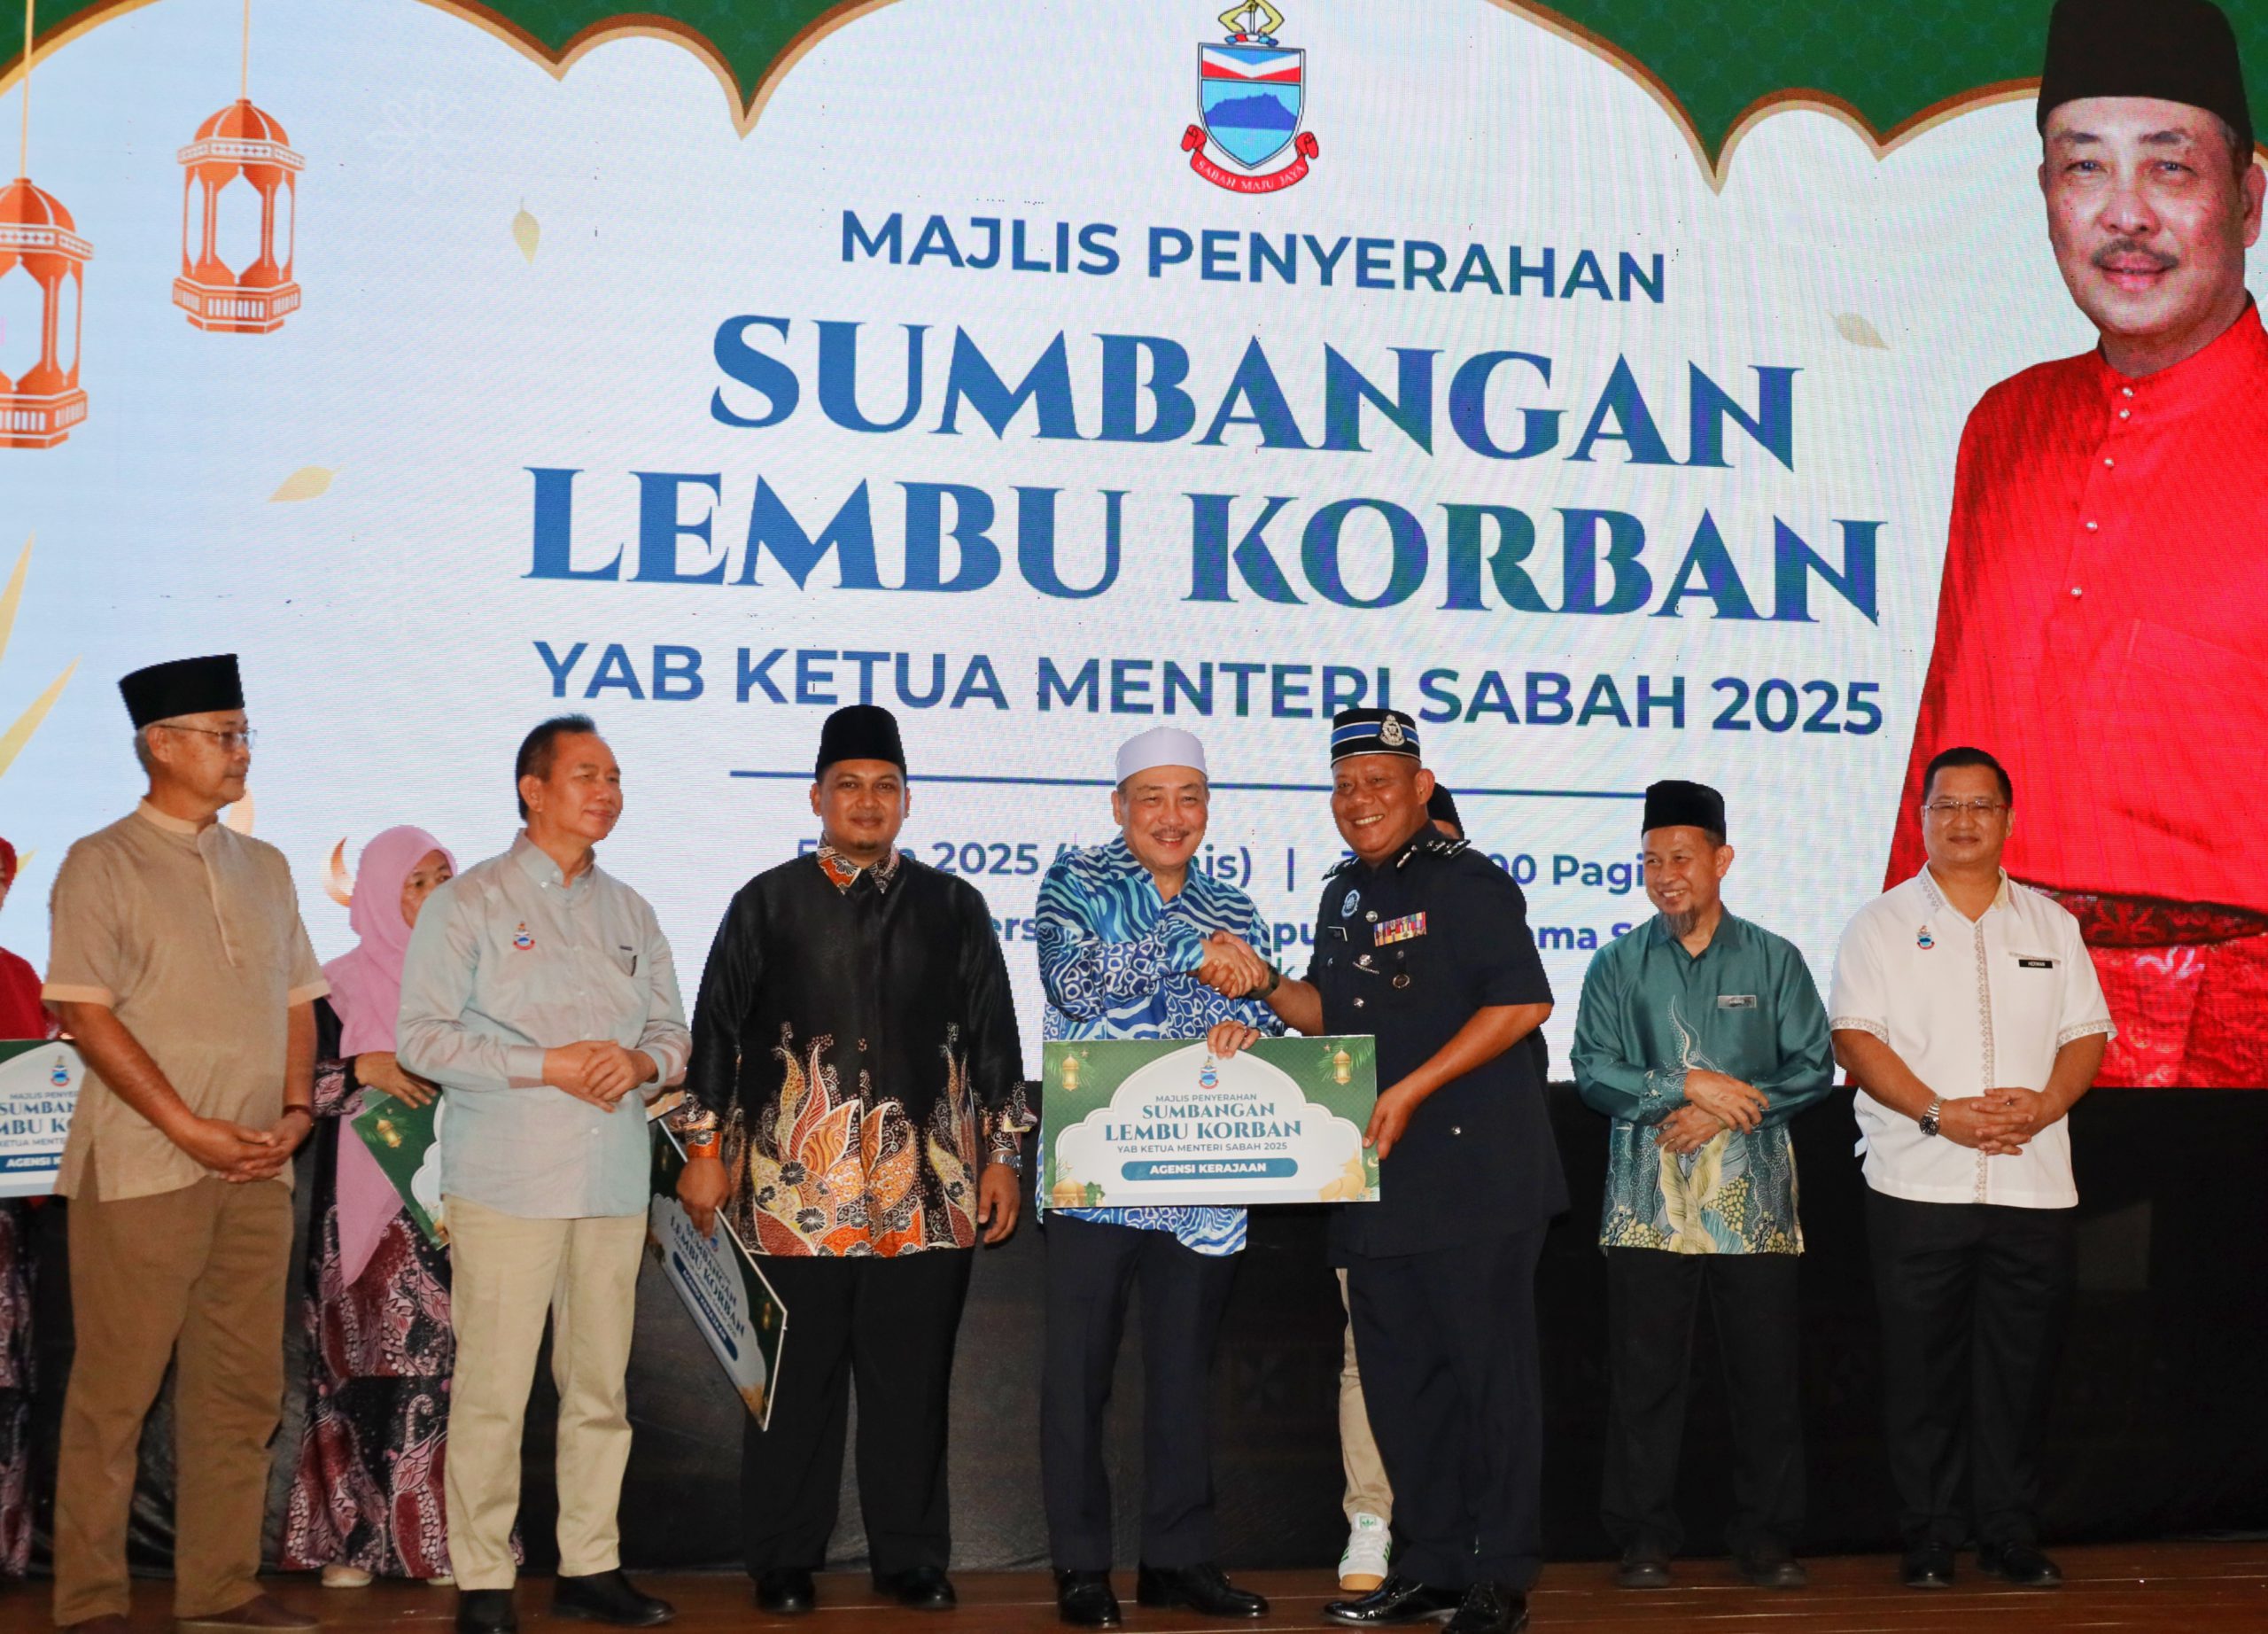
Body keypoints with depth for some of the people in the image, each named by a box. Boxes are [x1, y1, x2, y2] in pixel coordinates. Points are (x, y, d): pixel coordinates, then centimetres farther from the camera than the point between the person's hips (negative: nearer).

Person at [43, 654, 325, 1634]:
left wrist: (294, 1112, 0)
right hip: (141, 1168, -6)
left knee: (242, 1387, 7)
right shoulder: (103, 865, -3)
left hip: (258, 1168, 6)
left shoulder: (264, 869, 16)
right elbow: (85, 1013, -9)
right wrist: (189, 1128, -14)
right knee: (115, 1390, -2)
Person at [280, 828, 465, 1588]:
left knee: (453, 1353, -4)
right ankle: (352, 1536, 2)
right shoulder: (342, 985, 5)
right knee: (373, 1355, -4)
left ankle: (444, 1536, -1)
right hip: (369, 1204, -2)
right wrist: (364, 1071, -14)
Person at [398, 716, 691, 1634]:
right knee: (492, 1387, -6)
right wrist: (546, 1066, -14)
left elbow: (672, 1029, 19)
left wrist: (642, 1061, -5)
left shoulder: (629, 912, 17)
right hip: (506, 1182, -5)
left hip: (615, 1182, 5)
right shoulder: (469, 903, 1)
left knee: (600, 1383, 7)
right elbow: (421, 1038, -6)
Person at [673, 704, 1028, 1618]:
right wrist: (705, 1149, 4)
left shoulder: (953, 907, 11)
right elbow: (716, 1031, 8)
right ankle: (784, 1565, 13)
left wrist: (1002, 1156, 9)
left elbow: (995, 1038, 13)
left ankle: (912, 1559, 16)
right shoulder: (768, 904, 8)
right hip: (795, 1184, -1)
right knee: (795, 1379, 3)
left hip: (927, 1189, 1)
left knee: (912, 1380, 5)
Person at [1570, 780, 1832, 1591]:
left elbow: (1814, 1068, 3)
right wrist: (1689, 1085, -14)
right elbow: (1593, 1071, -2)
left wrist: (1724, 1112, -9)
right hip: (1648, 1202, 0)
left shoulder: (1773, 960, 8)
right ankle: (1644, 1539, 8)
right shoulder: (1619, 965, 8)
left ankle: (1765, 1537, 11)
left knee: (1766, 1372, 1)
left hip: (1753, 1198, 0)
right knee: (1644, 1374, 0)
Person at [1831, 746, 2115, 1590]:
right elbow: (1855, 1038, -3)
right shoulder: (1882, 925, 6)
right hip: (1919, 1185, -2)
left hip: (2033, 1184, 2)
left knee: (2020, 1368, 4)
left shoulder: (2050, 924, 15)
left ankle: (2012, 1535, 14)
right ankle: (1927, 1537, 9)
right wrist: (1940, 1114, -15)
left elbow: (2087, 1032, 11)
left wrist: (2046, 1102, -9)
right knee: (1923, 1368, 0)